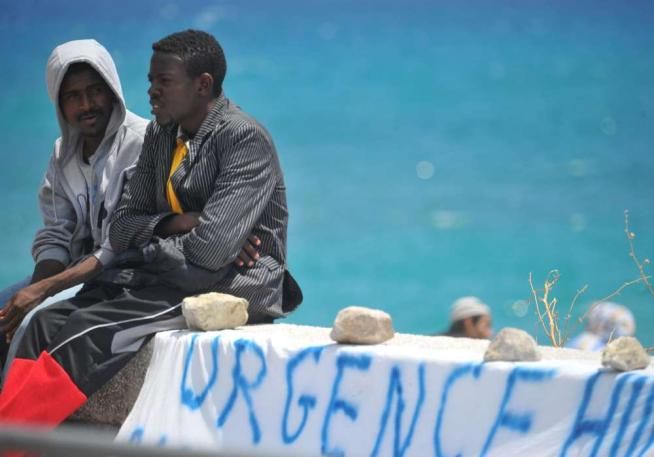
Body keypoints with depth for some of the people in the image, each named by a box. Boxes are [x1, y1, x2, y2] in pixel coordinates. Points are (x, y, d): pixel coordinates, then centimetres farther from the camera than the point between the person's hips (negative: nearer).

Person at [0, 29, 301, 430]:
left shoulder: (245, 139, -12)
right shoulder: (160, 135, 12)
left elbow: (212, 249, -21)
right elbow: (121, 228, 11)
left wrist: (146, 249, -5)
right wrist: (172, 224, -9)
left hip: (235, 285, -8)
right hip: (172, 277, 8)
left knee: (91, 331, -27)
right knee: (49, 323, -15)